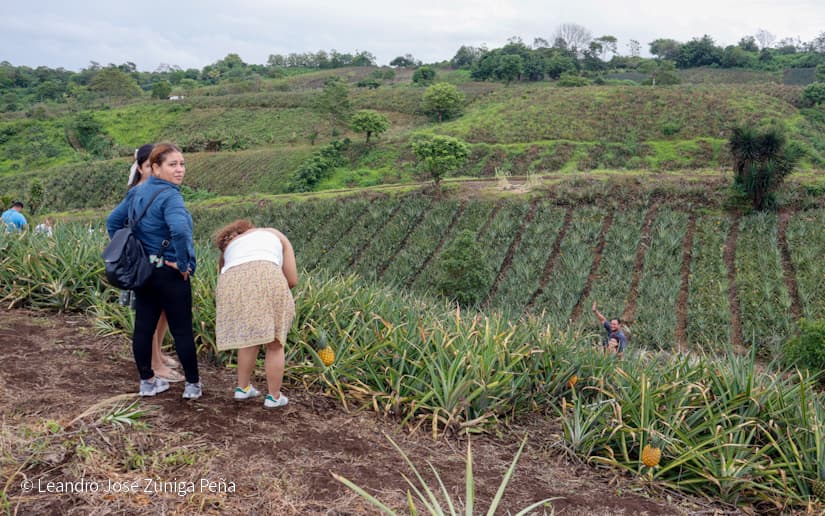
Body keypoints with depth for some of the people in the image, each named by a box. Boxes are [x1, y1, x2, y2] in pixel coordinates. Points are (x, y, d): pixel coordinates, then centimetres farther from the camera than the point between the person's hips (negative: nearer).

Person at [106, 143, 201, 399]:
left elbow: (113, 221, 16)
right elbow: (179, 230, -37)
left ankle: (147, 381, 24)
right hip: (170, 274, -8)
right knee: (182, 330, 3)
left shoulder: (136, 192, 8)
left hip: (142, 272, 8)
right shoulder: (170, 196, -19)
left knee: (143, 327, 12)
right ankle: (193, 384, 14)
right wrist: (184, 264, -23)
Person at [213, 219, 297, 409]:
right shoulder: (276, 235, 32)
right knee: (274, 343, 13)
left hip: (232, 285, 3)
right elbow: (292, 280, 23)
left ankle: (242, 387, 34)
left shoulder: (227, 247, 37)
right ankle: (274, 396, 21)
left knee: (249, 338, 25)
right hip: (265, 279, -3)